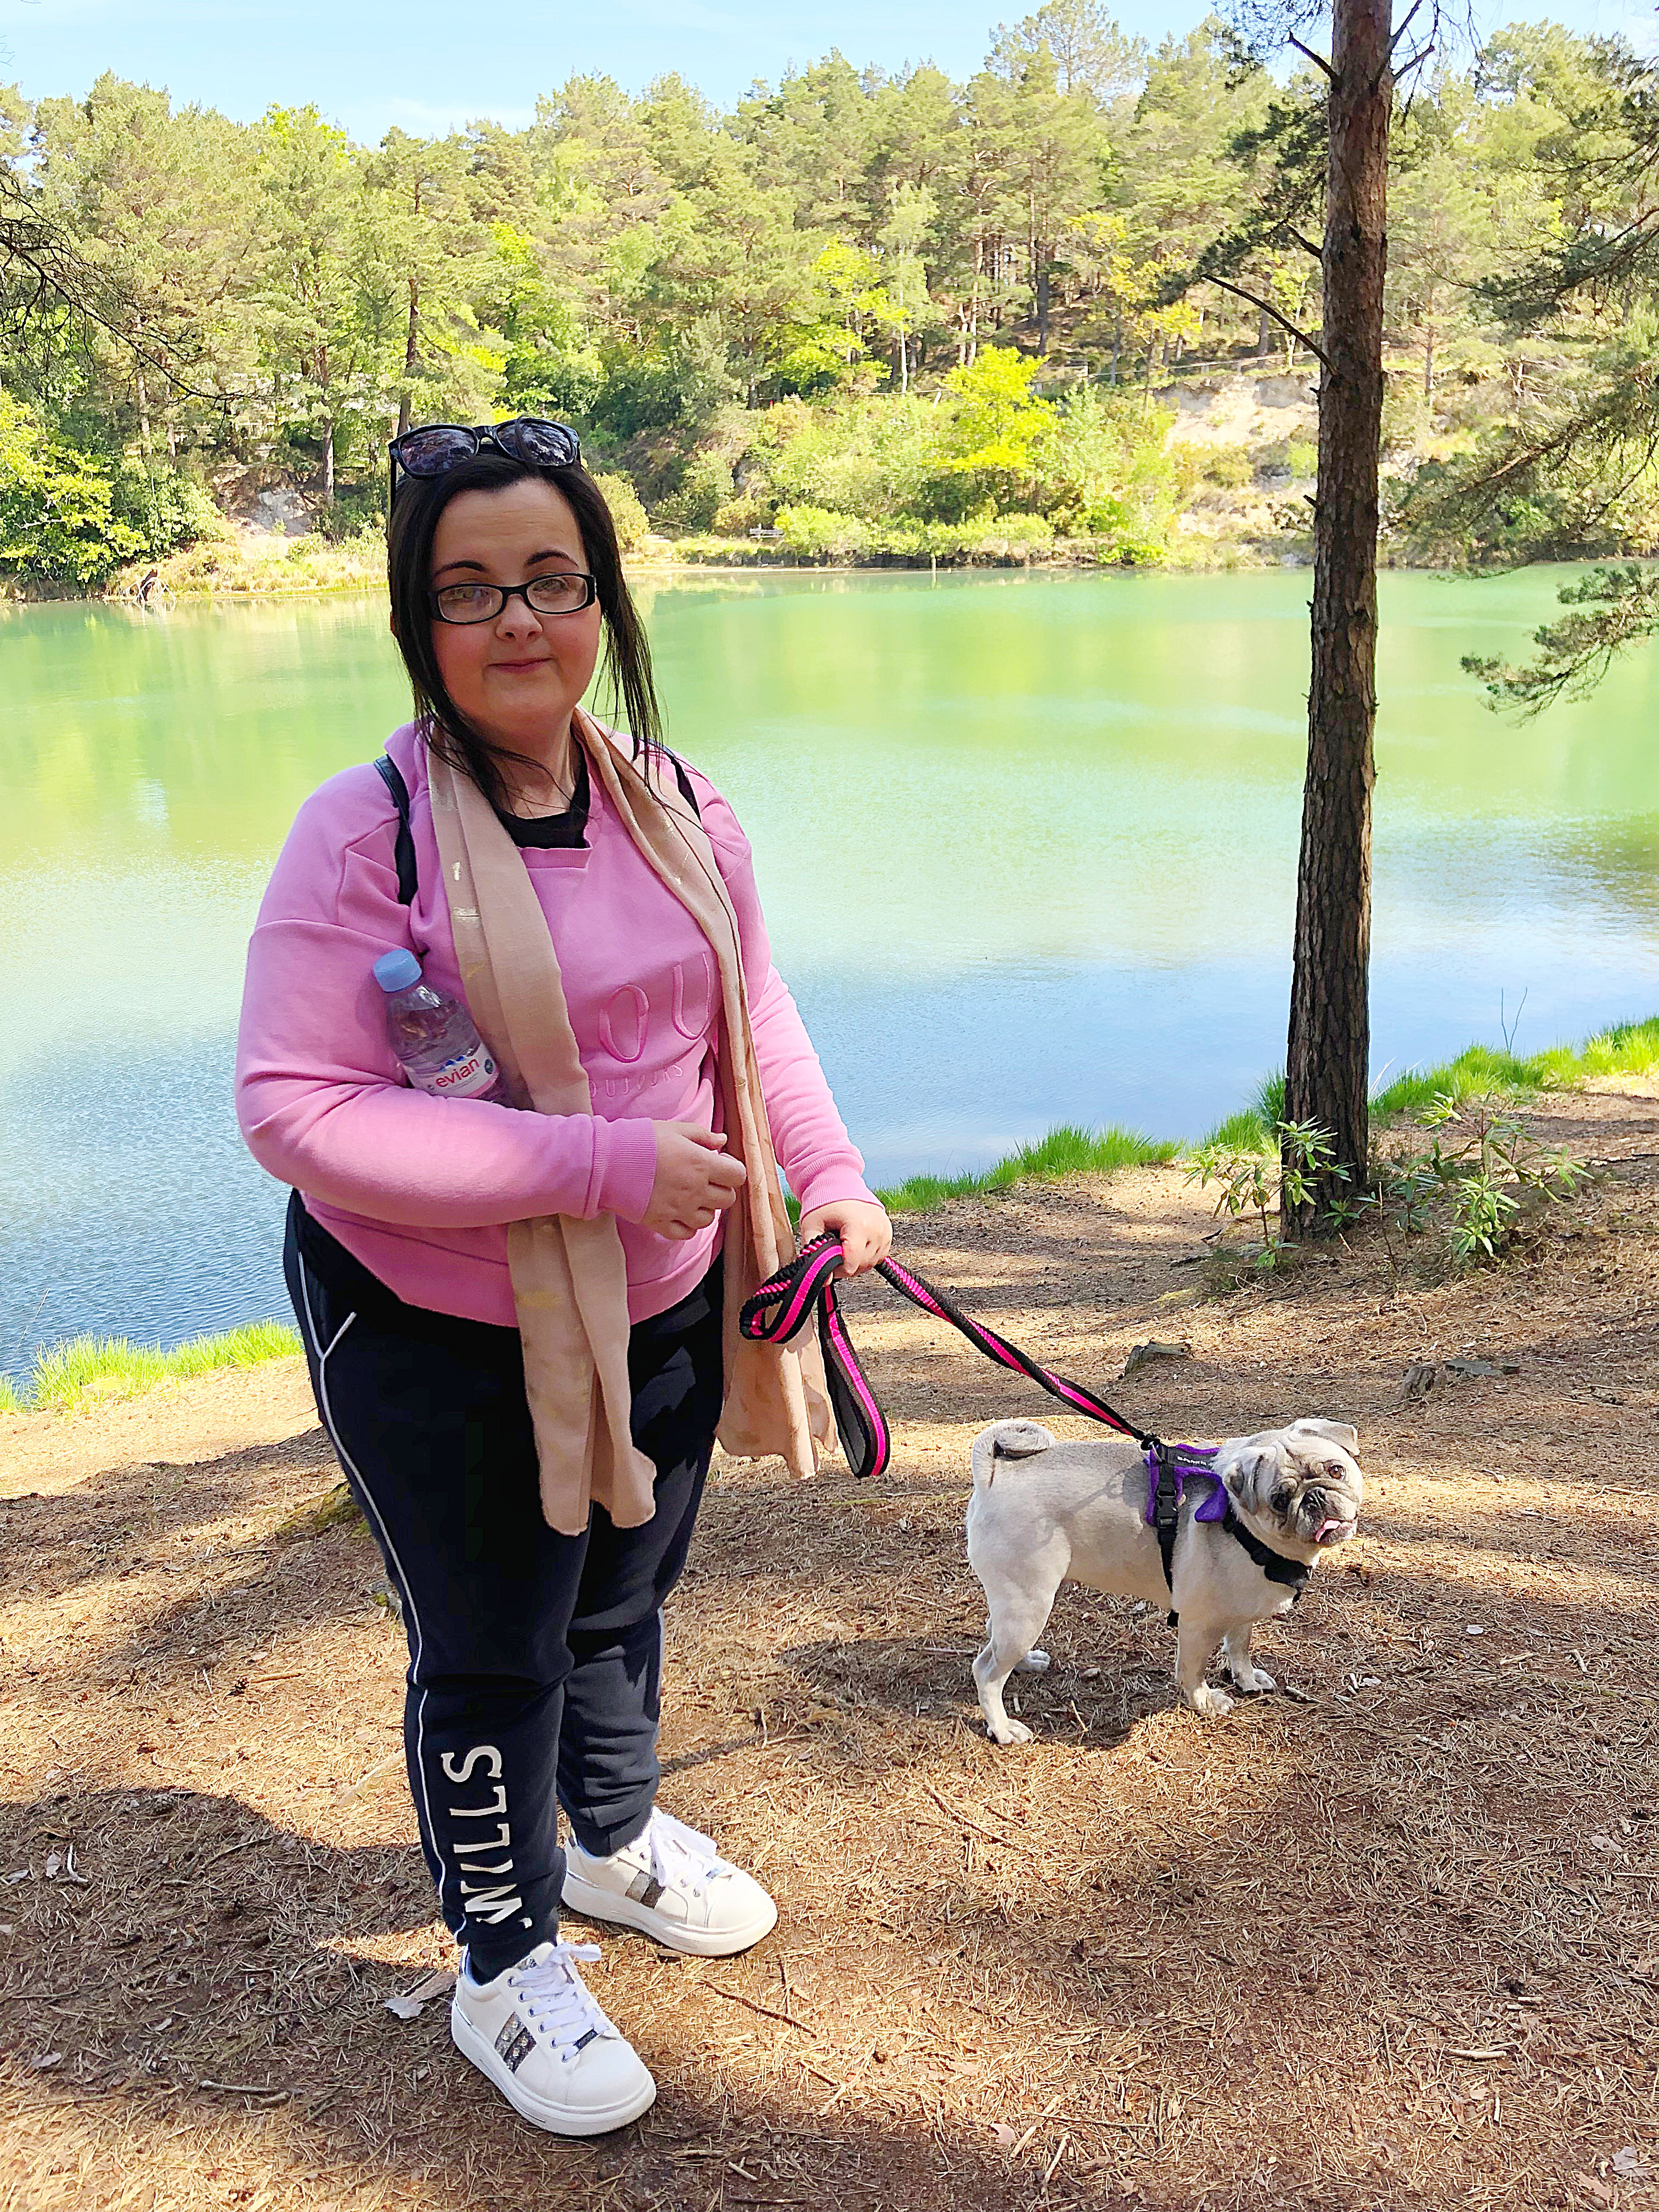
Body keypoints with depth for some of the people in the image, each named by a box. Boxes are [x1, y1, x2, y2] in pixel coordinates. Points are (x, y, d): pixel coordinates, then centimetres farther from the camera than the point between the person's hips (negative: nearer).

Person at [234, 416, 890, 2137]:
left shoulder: (675, 802, -2)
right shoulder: (366, 831, -20)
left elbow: (750, 1015, 11)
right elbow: (295, 1111, -26)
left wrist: (830, 1176, -3)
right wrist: (603, 1165, -29)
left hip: (663, 1306, 6)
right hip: (438, 1334, -5)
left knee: (623, 1595, 25)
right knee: (490, 1654, 11)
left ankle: (617, 1837, 54)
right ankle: (504, 1967, 37)